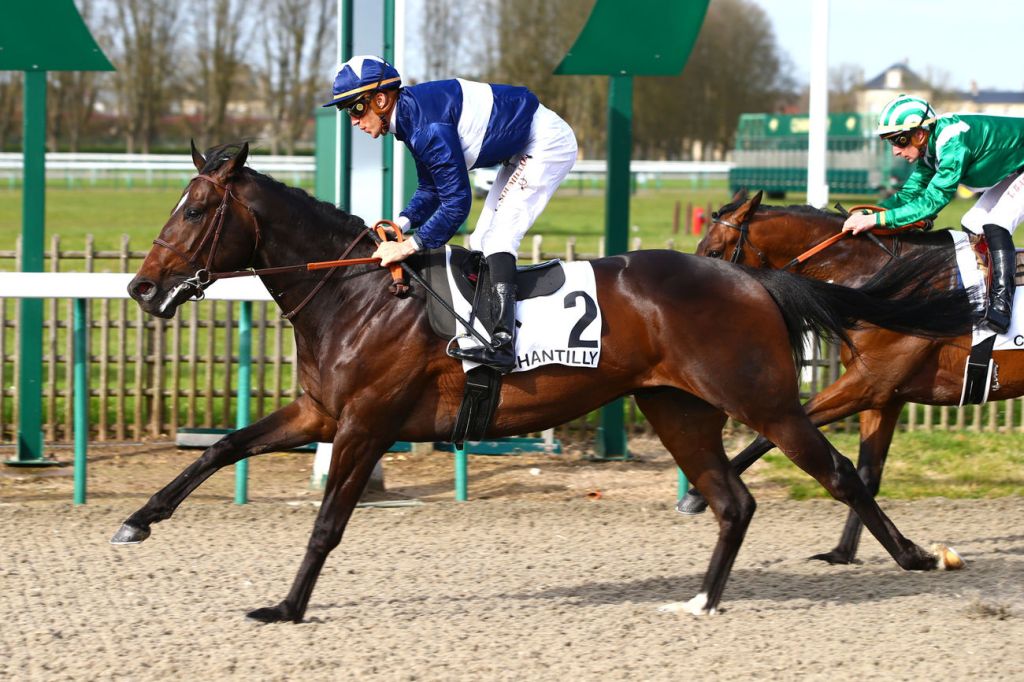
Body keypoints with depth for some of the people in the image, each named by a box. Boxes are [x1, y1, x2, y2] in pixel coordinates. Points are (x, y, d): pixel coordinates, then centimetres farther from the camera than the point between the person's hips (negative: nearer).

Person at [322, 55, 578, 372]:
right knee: (482, 241, 11)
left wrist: (410, 246, -26)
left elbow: (457, 200, -30)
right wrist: (402, 222, -6)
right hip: (524, 149, 11)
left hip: (547, 143, -11)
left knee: (498, 236, -19)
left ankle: (502, 343, -28)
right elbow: (431, 189, 11)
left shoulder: (427, 125, -29)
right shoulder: (412, 115, 3)